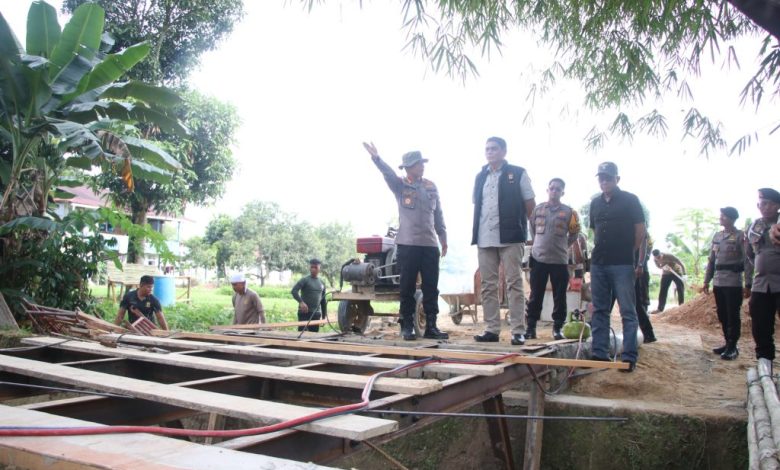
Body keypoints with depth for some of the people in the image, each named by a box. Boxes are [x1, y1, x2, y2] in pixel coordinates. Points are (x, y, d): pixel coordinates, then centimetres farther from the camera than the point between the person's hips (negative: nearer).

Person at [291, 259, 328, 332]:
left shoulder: (322, 283, 13)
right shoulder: (305, 280, -3)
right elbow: (293, 291, -15)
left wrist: (324, 316, 16)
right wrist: (301, 302, -30)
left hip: (316, 314, 5)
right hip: (304, 313, -5)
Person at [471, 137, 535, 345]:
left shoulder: (518, 174, 2)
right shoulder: (480, 176, 16)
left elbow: (530, 204, 4)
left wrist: (530, 228, 2)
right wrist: (476, 233, 11)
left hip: (510, 237, -5)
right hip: (484, 239, 5)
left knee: (514, 284, -3)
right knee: (487, 286, 6)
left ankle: (518, 331, 1)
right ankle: (491, 330, 13)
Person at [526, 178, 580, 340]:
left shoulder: (568, 212, 1)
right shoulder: (537, 209, 5)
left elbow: (574, 236, 9)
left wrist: (562, 247, 6)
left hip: (560, 260, -1)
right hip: (538, 258, 1)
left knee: (559, 297, 4)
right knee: (535, 295, 4)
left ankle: (558, 328, 13)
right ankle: (531, 326, 10)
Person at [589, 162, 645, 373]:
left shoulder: (630, 200, -1)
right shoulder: (595, 202, 13)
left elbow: (640, 232, -2)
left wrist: (639, 262, -6)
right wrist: (598, 252, 12)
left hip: (623, 264, -6)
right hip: (598, 264, 6)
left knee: (628, 312, -2)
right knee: (599, 310, 8)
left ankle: (629, 357, 1)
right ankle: (600, 353, 15)